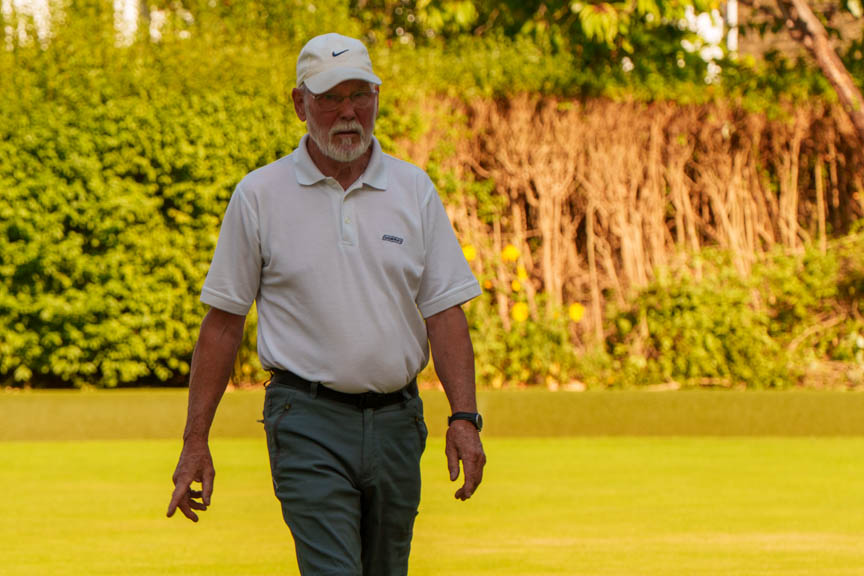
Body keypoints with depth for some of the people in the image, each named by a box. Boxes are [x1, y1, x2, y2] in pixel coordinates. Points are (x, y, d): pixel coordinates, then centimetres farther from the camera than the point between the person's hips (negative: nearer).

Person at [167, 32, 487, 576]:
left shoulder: (414, 189, 8)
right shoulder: (259, 196, 1)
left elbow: (445, 310, 6)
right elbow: (223, 322, 4)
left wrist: (464, 416, -7)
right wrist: (196, 440, 0)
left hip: (396, 419, 4)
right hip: (309, 419, -4)